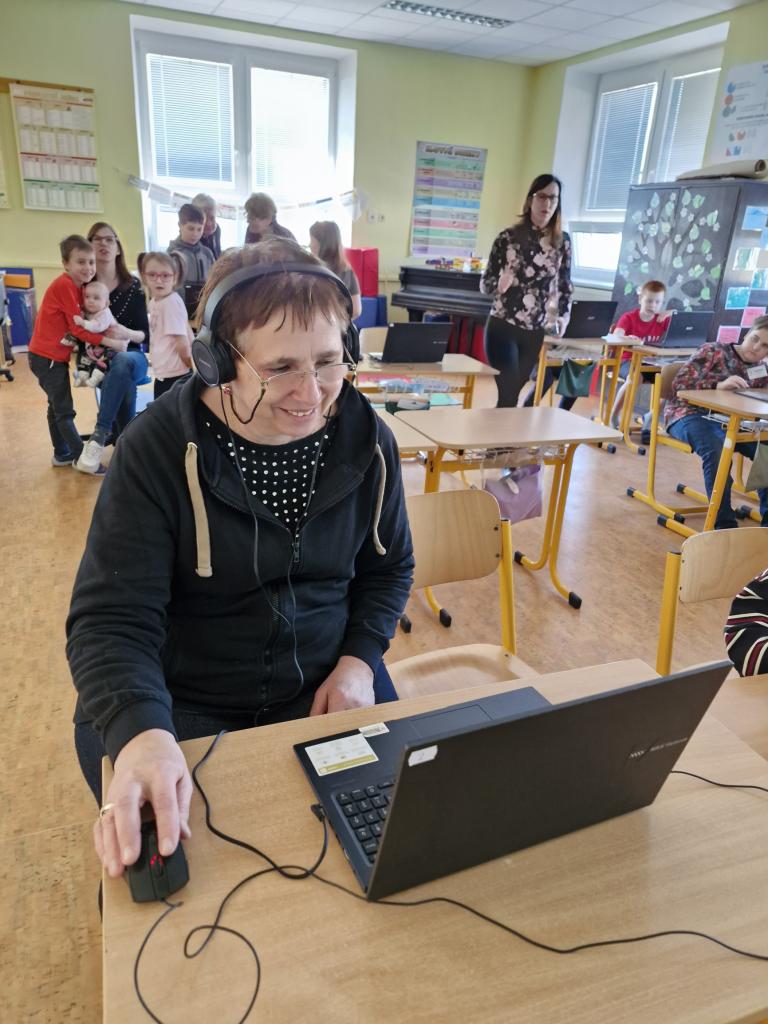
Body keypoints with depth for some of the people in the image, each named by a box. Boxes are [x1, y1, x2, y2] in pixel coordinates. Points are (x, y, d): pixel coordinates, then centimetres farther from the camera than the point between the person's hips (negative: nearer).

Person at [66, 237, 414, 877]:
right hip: (182, 704, -2)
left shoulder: (367, 440, -7)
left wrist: (358, 660, -9)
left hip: (325, 689, 3)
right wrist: (142, 734, -38)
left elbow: (389, 567, 7)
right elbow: (111, 619, -20)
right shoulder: (158, 448, -17)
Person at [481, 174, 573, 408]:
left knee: (512, 394, 9)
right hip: (503, 328, -3)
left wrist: (564, 316, -2)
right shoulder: (509, 237, -5)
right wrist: (500, 284, -25)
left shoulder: (562, 241, 4)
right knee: (508, 396, -8)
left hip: (536, 333, 3)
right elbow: (485, 284, -3)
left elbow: (565, 284, 13)